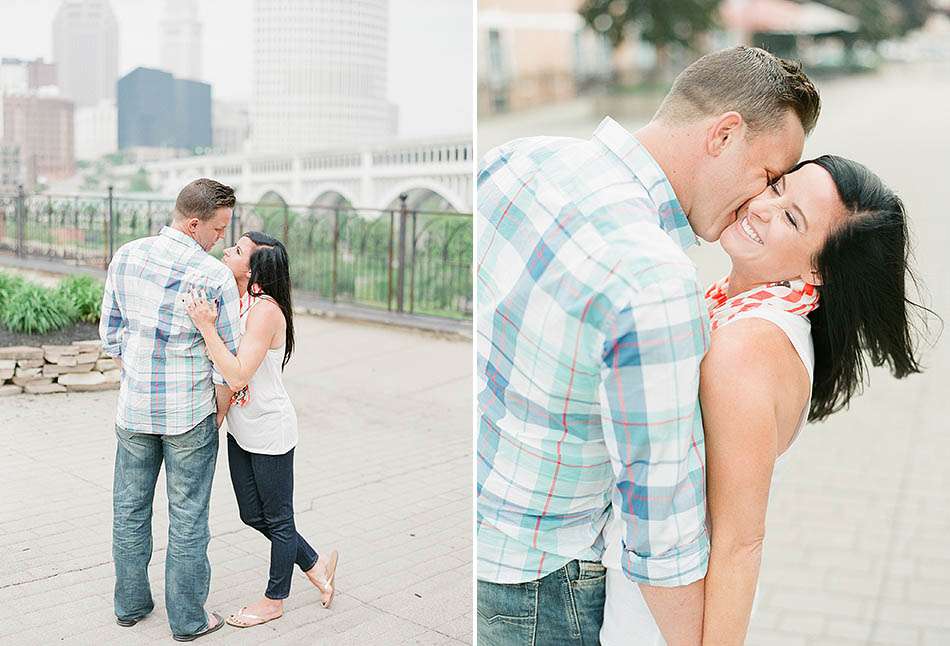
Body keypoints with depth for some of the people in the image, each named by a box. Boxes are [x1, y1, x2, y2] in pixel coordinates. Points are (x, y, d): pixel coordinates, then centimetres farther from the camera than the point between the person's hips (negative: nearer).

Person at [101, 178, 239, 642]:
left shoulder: (126, 257, -3)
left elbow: (110, 334, 5)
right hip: (190, 413, -4)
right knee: (188, 517, 8)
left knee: (130, 508, 18)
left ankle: (131, 603, 33)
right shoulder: (216, 276, -17)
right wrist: (217, 414, 3)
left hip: (133, 409, 5)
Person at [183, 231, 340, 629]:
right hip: (240, 429, 9)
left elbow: (238, 375, -31)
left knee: (278, 519, 11)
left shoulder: (265, 310, -23)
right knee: (252, 515, 19)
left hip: (269, 431, -9)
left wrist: (206, 327, -33)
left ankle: (274, 601, 30)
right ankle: (316, 566, 38)